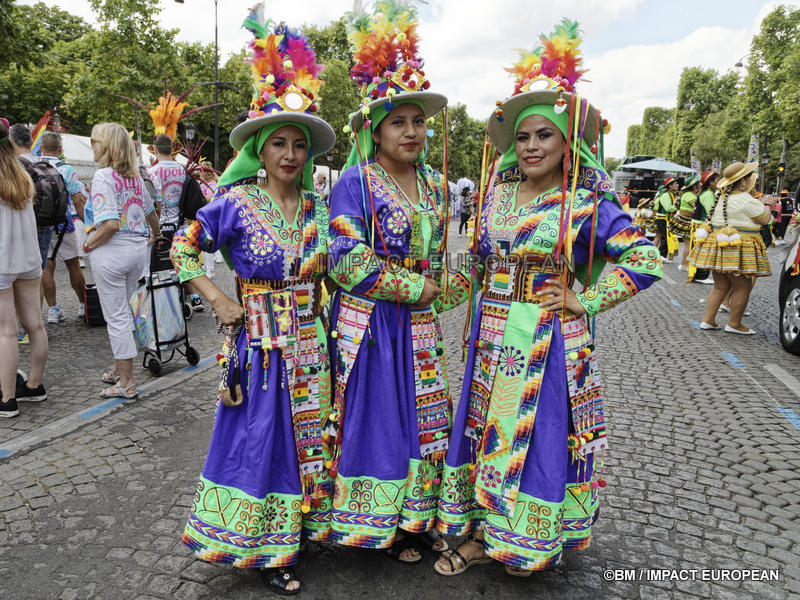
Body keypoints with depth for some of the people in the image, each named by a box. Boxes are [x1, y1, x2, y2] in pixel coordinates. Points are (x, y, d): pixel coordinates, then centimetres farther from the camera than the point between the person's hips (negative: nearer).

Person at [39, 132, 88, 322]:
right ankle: (83, 305, 17)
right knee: (73, 265, 8)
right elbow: (78, 201, -14)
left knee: (46, 267, 6)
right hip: (62, 224, -3)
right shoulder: (66, 169, -9)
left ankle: (53, 309, 8)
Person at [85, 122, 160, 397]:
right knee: (123, 311, 18)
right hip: (139, 248, 7)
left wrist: (89, 245, -10)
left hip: (111, 251, -7)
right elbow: (151, 212, 21)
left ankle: (126, 383, 7)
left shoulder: (103, 176, -14)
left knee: (117, 316, 1)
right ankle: (119, 369, 30)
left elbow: (110, 223, -24)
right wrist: (156, 235, 38)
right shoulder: (134, 176, 9)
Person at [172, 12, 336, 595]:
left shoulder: (319, 205, 4)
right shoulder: (237, 203, -7)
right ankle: (266, 547, 23)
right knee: (262, 437, 5)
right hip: (260, 342, -4)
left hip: (311, 342, 4)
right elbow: (184, 247, 0)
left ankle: (300, 523, 36)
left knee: (307, 430, 14)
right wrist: (219, 300, -6)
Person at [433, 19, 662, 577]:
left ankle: (530, 540, 29)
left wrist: (586, 303, -13)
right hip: (493, 337, 5)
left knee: (539, 437, 5)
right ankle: (481, 534, 29)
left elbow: (647, 260, -9)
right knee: (485, 428, 11)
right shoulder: (497, 196, 6)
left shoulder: (587, 205, -9)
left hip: (550, 342, -5)